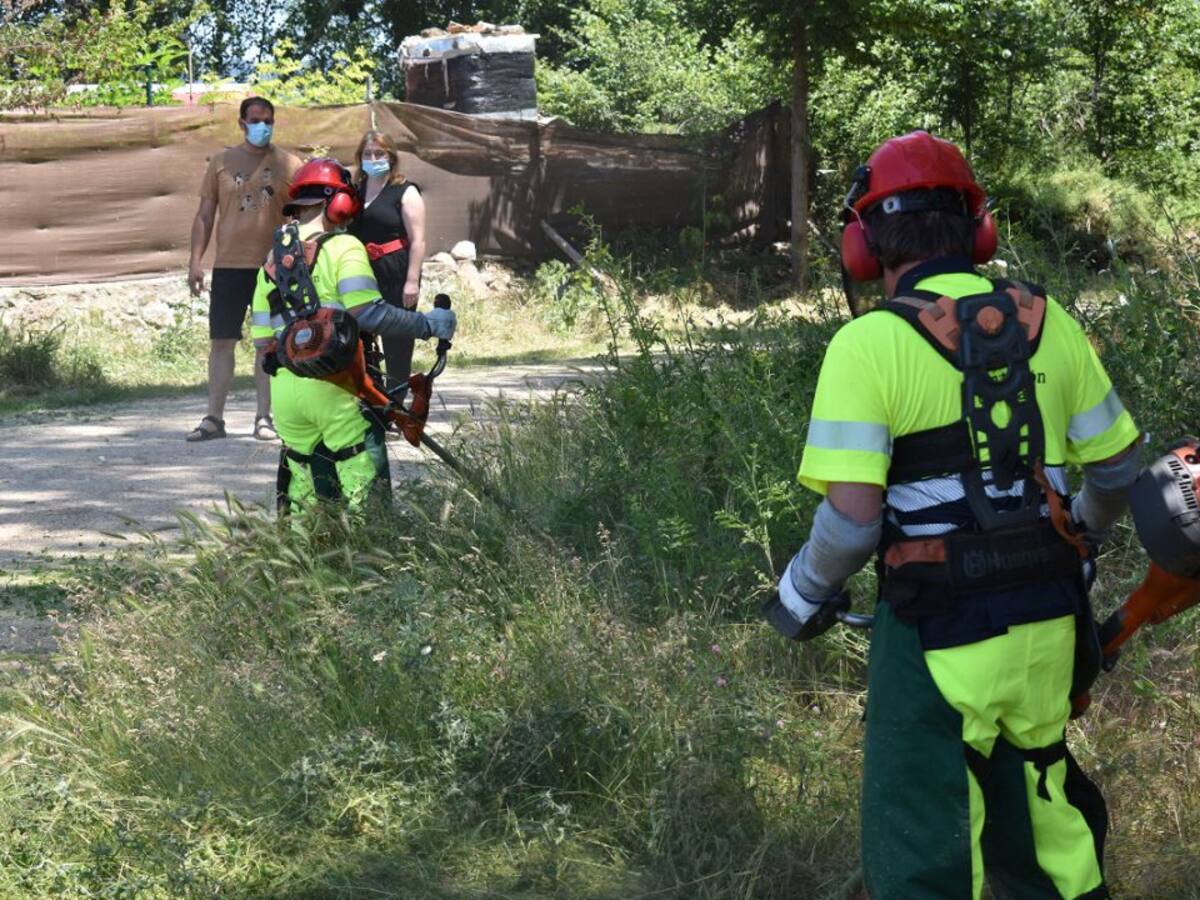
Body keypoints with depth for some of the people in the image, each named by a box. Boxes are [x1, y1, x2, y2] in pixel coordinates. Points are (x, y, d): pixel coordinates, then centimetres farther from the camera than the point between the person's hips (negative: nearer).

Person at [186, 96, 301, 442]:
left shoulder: (288, 164, 3)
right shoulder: (221, 162, 7)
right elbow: (205, 215, 8)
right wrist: (195, 260, 0)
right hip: (228, 265, 1)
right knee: (221, 340, 1)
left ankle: (264, 417, 11)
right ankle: (214, 418, 7)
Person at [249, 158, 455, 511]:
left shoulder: (274, 258, 16)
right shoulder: (342, 247, -4)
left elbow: (261, 337, 13)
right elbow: (370, 313, -16)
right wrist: (427, 324, -7)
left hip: (285, 388, 6)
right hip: (333, 387, -6)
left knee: (302, 483, 15)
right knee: (361, 482, -2)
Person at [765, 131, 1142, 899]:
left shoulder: (870, 343, -13)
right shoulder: (1043, 320, 2)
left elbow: (852, 515, -18)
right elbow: (1118, 463, 11)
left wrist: (803, 593, 1)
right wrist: (1083, 538, 30)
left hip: (941, 633, -5)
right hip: (1046, 620, 5)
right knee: (1042, 817, 22)